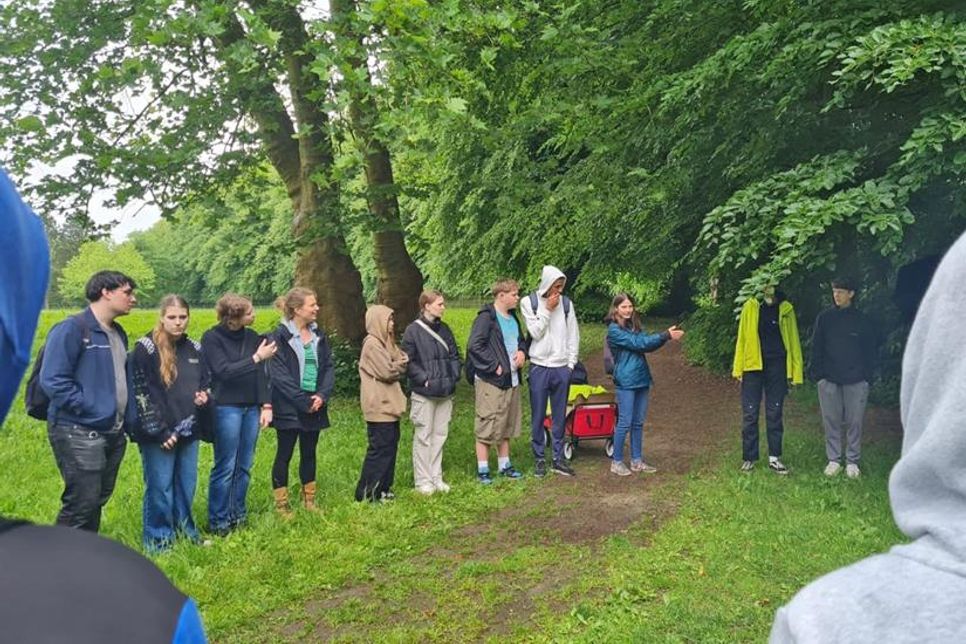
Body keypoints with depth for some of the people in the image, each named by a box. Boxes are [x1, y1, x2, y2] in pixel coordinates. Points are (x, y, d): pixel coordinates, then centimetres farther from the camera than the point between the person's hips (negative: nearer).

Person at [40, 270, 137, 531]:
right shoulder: (71, 329, -13)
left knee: (98, 500, 17)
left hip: (113, 433, 9)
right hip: (80, 434, -8)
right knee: (82, 504, -6)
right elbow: (53, 381, -19)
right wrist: (90, 409, -19)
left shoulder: (118, 333, 13)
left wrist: (128, 415, 9)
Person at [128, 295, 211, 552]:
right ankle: (158, 539, 16)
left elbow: (205, 382, 22)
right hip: (158, 434, -5)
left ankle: (185, 530, 29)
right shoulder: (146, 348, -10)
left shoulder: (194, 348, 9)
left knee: (187, 485, 14)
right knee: (160, 488, 2)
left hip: (188, 430, 6)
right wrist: (158, 430, -15)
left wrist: (204, 395, -2)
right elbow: (139, 394, -13)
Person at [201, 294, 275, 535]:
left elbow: (262, 373, 8)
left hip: (252, 408, 5)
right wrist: (256, 358, -17)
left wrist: (266, 405, 1)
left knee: (244, 466, 9)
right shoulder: (212, 338, -7)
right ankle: (218, 522, 10)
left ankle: (238, 516, 22)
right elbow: (224, 371, -16)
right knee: (225, 467, -2)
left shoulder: (251, 337, 7)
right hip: (226, 408, -5)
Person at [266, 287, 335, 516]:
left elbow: (329, 367, 6)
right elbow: (280, 375, -15)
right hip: (288, 408, -6)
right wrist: (303, 402, -17)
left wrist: (322, 395, -10)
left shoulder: (319, 335, 8)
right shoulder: (280, 337, -11)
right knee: (284, 454, 4)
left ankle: (309, 499, 27)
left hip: (315, 406, 6)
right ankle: (281, 504, 14)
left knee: (309, 453, 14)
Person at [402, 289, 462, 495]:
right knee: (423, 436, 1)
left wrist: (454, 376, 3)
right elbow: (408, 361, -10)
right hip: (423, 393, -6)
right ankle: (422, 480, 11)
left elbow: (455, 355, 15)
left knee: (440, 435, 12)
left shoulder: (444, 329, 10)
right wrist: (424, 378, -16)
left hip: (445, 392, 6)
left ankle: (436, 477, 22)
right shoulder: (413, 330, -9)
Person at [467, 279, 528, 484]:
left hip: (511, 380, 9)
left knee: (507, 424, 16)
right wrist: (494, 366, -19)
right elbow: (474, 346, -21)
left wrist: (522, 352, 5)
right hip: (491, 381, -9)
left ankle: (504, 465, 28)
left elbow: (521, 340, 27)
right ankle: (482, 469, 6)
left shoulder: (513, 317, 14)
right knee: (487, 425, -3)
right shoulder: (486, 317, -14)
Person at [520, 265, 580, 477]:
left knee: (560, 416, 8)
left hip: (562, 367, 2)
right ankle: (539, 458, 14)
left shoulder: (566, 303, 5)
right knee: (538, 416, 4)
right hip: (539, 367, -2)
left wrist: (571, 364, 2)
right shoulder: (529, 302, -2)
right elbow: (535, 332, -8)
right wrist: (547, 310, -11)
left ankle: (559, 458, 16)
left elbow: (573, 336, 7)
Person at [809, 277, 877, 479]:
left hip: (856, 380, -1)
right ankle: (834, 460, 14)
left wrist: (867, 375, -1)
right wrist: (817, 373, -3)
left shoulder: (862, 320, 2)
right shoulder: (825, 318, 3)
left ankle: (852, 461, 14)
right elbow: (816, 348, 4)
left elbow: (870, 350, 6)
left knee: (854, 422, 4)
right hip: (829, 379, 1)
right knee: (831, 421, 5)